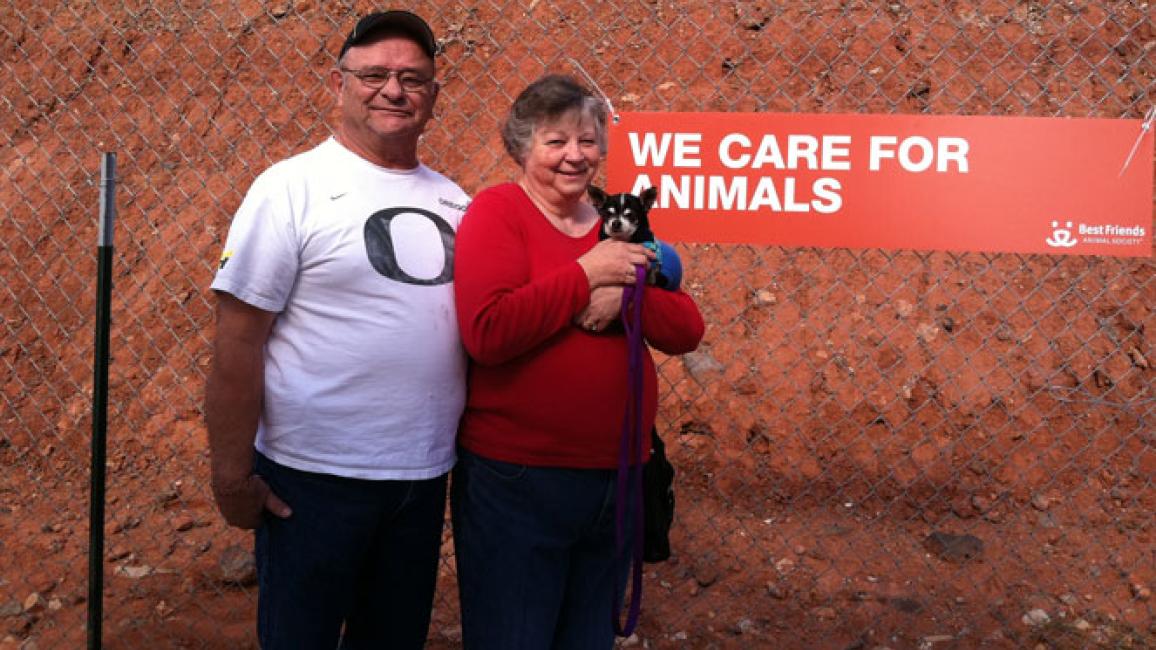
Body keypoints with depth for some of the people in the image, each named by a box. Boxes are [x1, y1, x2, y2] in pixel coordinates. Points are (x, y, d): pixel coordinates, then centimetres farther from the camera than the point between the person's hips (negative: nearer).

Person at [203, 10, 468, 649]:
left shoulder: (452, 200, 8)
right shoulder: (293, 187, -8)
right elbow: (238, 339, -11)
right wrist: (231, 473, -12)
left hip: (425, 474, 5)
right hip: (312, 477, -5)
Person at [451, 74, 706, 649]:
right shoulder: (496, 211, -8)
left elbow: (687, 332, 3)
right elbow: (487, 333, -23)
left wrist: (624, 295, -15)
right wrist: (587, 274, -18)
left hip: (617, 476, 6)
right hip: (516, 479, -6)